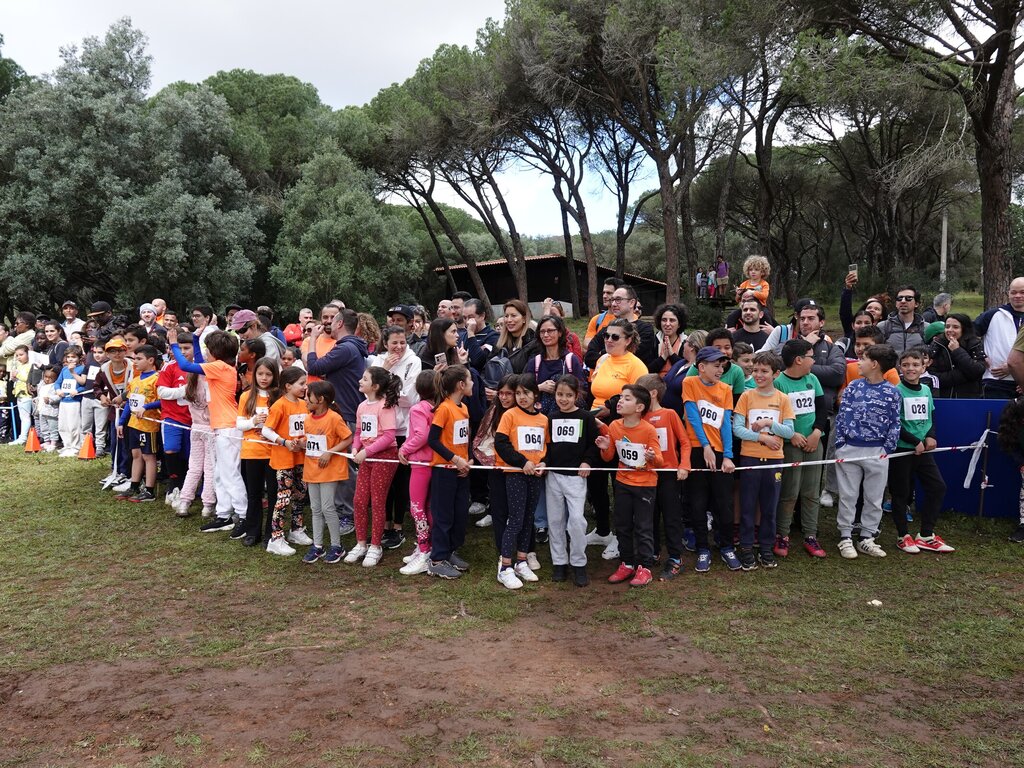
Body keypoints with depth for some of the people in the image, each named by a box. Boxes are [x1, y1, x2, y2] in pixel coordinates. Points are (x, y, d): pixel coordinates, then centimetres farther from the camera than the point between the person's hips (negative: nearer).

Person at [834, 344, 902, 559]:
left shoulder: (892, 392, -2)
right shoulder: (854, 387, 2)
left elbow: (894, 424, 1)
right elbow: (842, 416, 1)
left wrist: (887, 450, -6)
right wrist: (840, 445, -4)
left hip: (877, 452, 0)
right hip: (849, 449, 0)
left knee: (874, 498, 9)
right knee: (847, 496, 6)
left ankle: (867, 539, 21)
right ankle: (845, 537, 15)